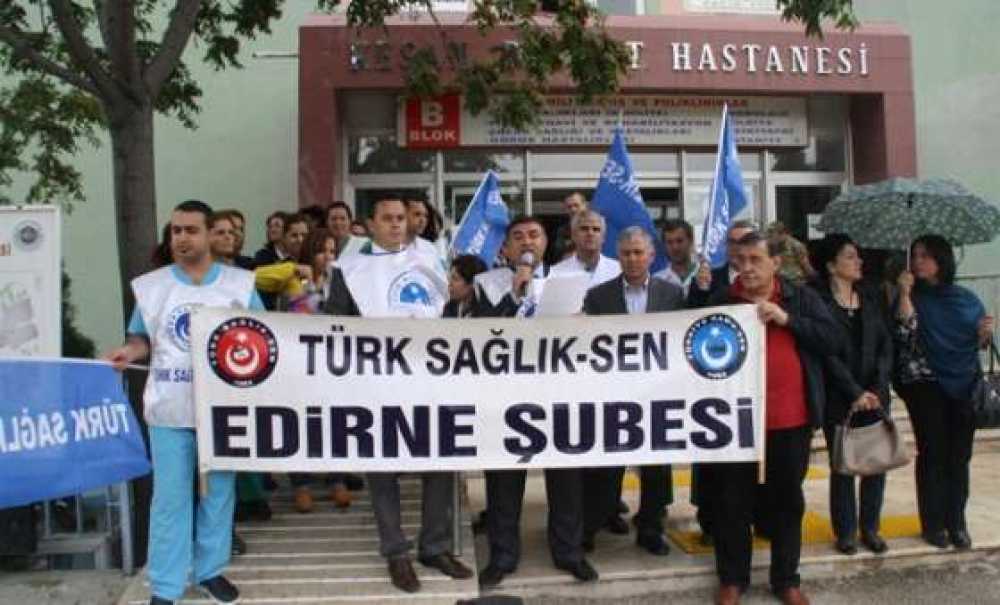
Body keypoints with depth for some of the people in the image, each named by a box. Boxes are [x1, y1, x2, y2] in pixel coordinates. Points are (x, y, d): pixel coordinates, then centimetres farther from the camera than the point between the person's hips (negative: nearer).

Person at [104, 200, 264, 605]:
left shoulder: (240, 283, 3)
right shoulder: (150, 285, 5)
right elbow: (142, 338, 10)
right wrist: (129, 351, -11)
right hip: (169, 408, 0)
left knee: (219, 491, 11)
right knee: (170, 497, 4)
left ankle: (210, 570, 28)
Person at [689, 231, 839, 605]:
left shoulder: (802, 299, 2)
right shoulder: (720, 301, 3)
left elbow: (832, 341, -5)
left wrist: (787, 319, -16)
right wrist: (699, 292, -12)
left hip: (790, 420, 0)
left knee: (787, 500, 13)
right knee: (732, 501, 8)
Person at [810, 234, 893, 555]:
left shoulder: (870, 299, 9)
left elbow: (885, 344, 6)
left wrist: (877, 388, -6)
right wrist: (855, 393, -14)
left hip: (874, 395, 5)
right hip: (838, 398, -4)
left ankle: (870, 528, 21)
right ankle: (845, 531, 16)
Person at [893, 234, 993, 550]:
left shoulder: (967, 299, 9)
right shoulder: (911, 297, 2)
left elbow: (979, 345, 16)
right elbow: (904, 334, -15)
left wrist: (986, 333, -6)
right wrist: (905, 293, -16)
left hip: (964, 386, 3)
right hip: (925, 387, -3)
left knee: (959, 456, 6)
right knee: (932, 455, 0)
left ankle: (957, 523, 18)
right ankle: (933, 524, 11)